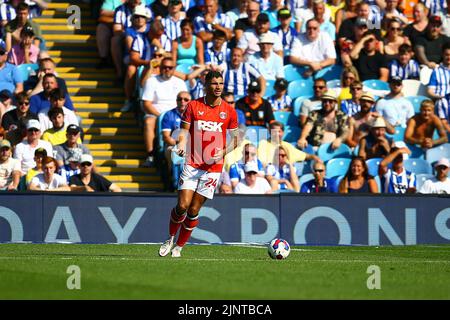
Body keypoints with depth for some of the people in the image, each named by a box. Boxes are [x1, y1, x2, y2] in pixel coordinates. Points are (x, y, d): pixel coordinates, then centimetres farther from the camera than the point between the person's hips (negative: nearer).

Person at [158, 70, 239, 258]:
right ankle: (170, 239, 14)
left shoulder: (229, 111, 2)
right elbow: (184, 131, 0)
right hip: (192, 164, 0)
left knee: (194, 210, -1)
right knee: (183, 205, -10)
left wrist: (223, 152, -11)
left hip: (213, 168, 0)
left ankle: (179, 247, 14)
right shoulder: (193, 106, 1)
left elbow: (234, 139, 8)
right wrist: (181, 143, -22)